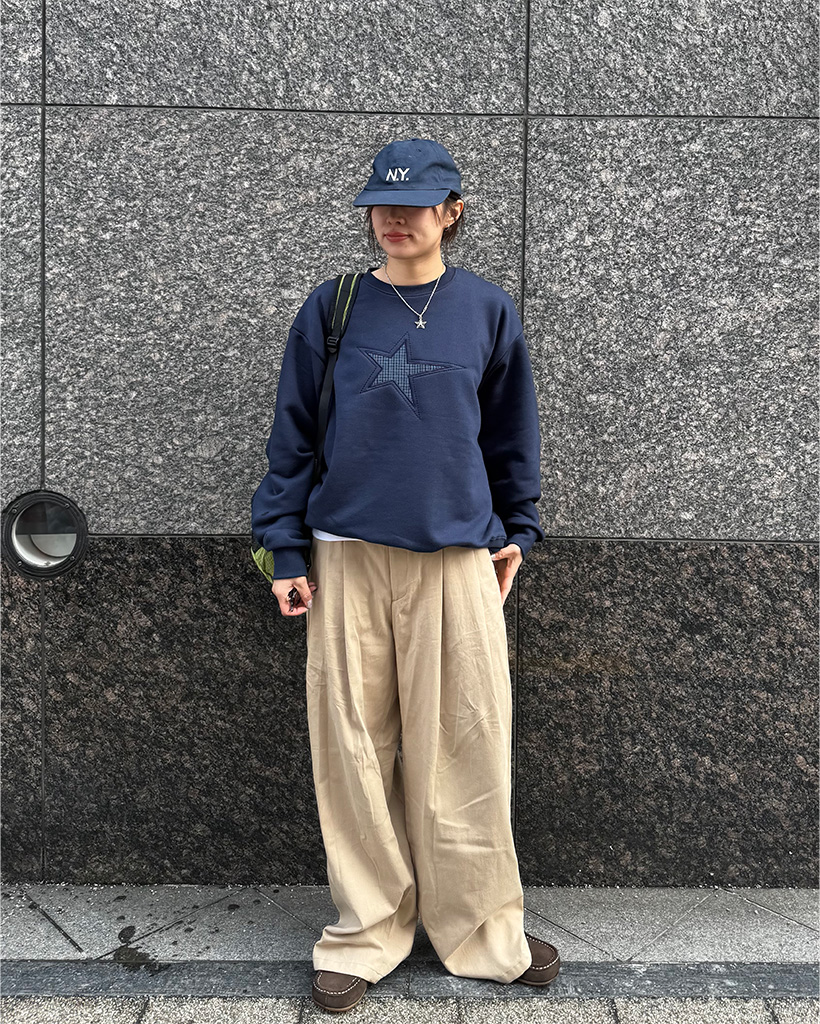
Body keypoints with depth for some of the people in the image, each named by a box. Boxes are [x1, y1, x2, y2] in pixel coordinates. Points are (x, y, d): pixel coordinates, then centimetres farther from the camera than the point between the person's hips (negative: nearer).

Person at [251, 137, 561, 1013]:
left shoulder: (486, 309, 5)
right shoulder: (331, 309, 4)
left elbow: (511, 431, 15)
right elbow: (292, 435, 6)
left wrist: (515, 529, 14)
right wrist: (287, 550, 3)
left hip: (457, 556, 0)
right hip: (348, 555, 0)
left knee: (462, 744, 3)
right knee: (354, 743, 4)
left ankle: (477, 926, 20)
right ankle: (368, 930, 19)